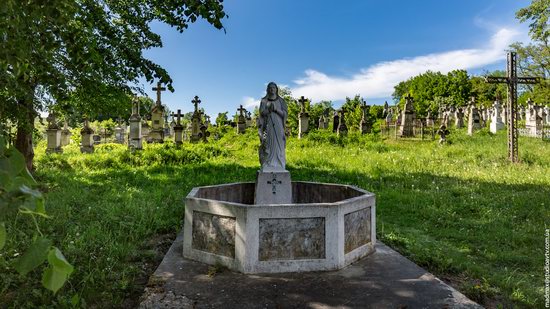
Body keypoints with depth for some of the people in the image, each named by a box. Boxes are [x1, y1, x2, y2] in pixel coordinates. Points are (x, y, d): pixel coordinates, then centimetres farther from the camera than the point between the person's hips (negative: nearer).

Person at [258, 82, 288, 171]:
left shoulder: (281, 101, 8)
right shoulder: (264, 101, 8)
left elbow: (285, 113, -1)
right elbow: (262, 113, -2)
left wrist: (275, 109, -15)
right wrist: (269, 109, -19)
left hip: (278, 126, 0)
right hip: (267, 126, 0)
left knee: (278, 146, -3)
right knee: (267, 146, -4)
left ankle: (279, 166, 1)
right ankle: (267, 166, -1)